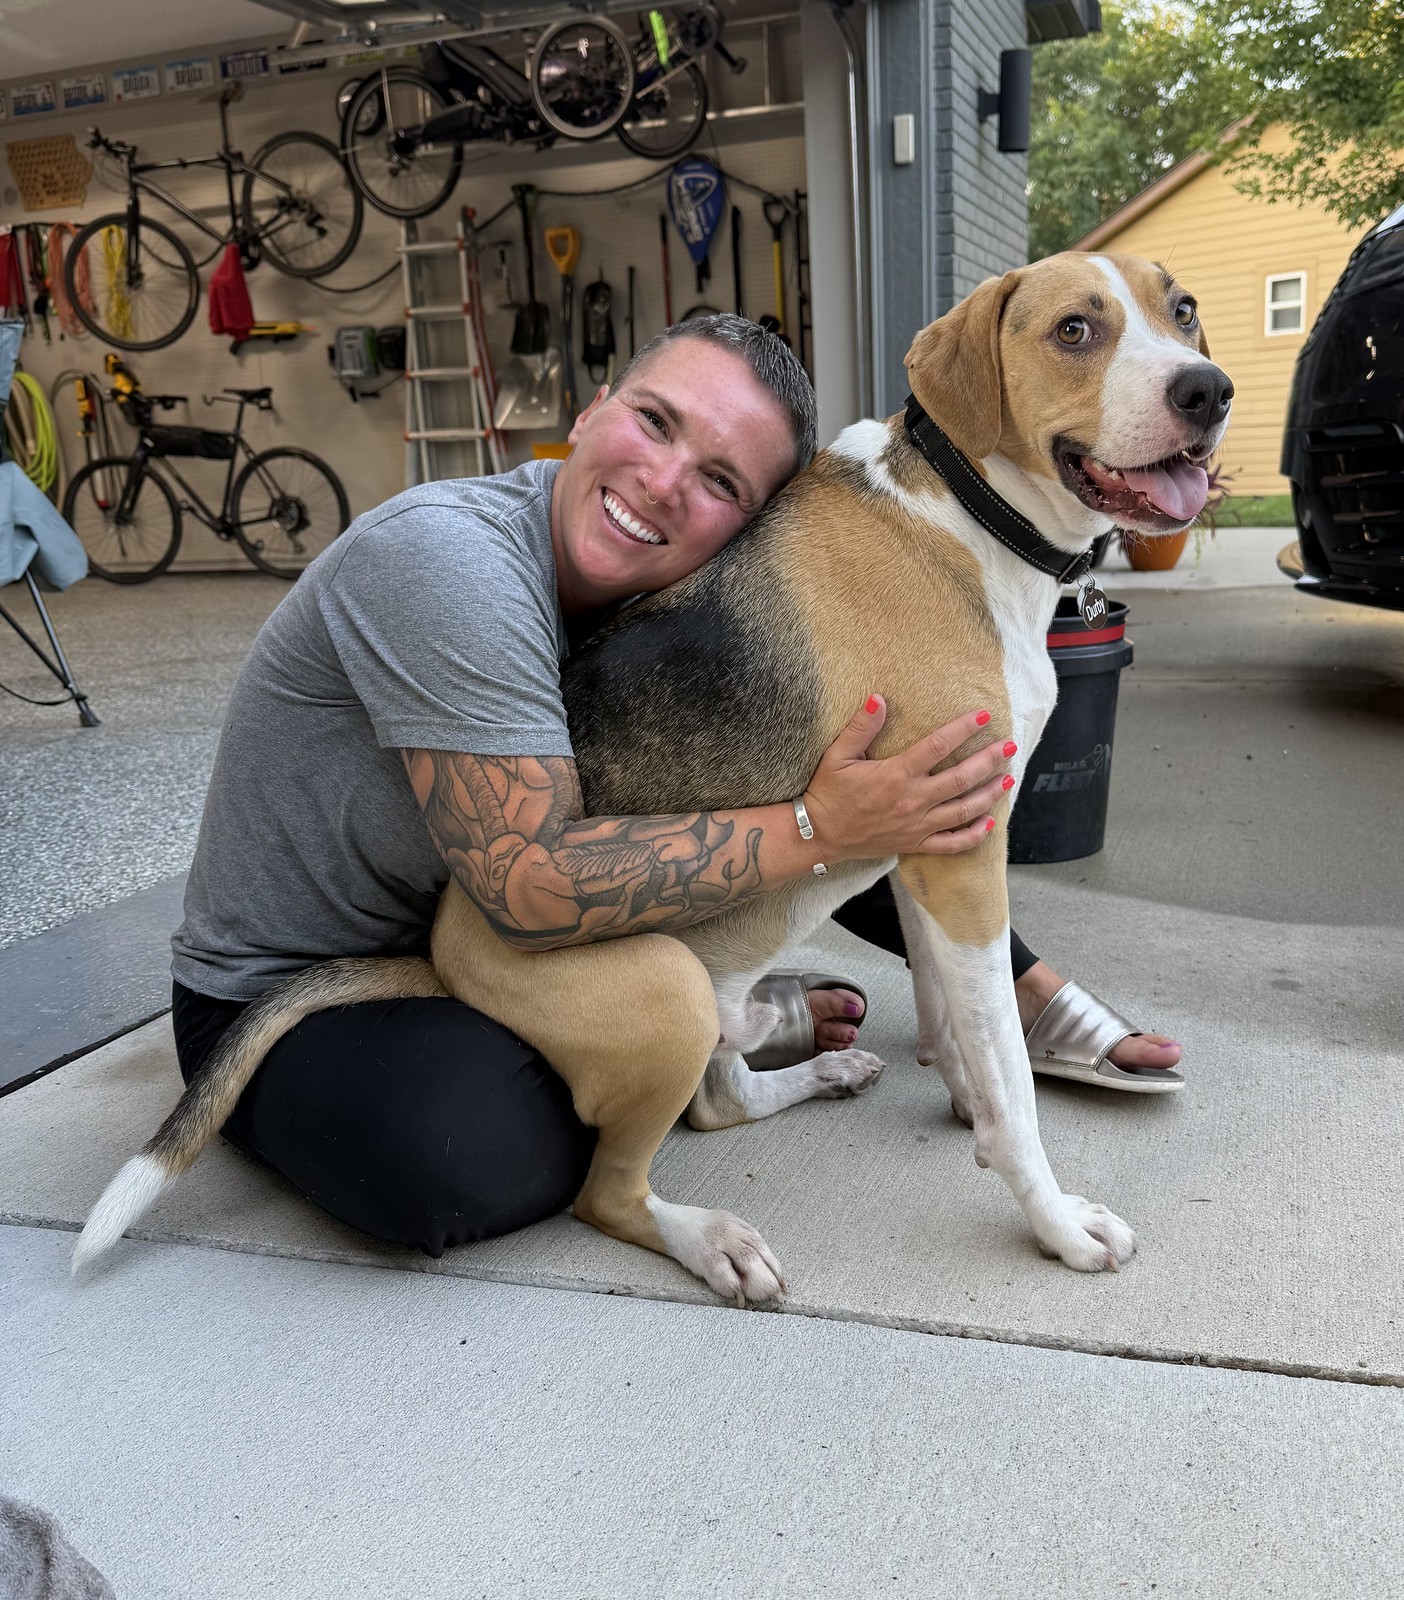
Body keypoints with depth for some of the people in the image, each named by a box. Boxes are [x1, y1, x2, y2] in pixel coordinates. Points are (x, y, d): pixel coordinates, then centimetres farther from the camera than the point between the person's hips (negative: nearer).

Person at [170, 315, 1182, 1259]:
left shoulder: (659, 601, -7)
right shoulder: (447, 555, -29)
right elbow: (532, 887, -33)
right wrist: (818, 828, -34)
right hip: (283, 1004, -5)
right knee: (480, 1154, -35)